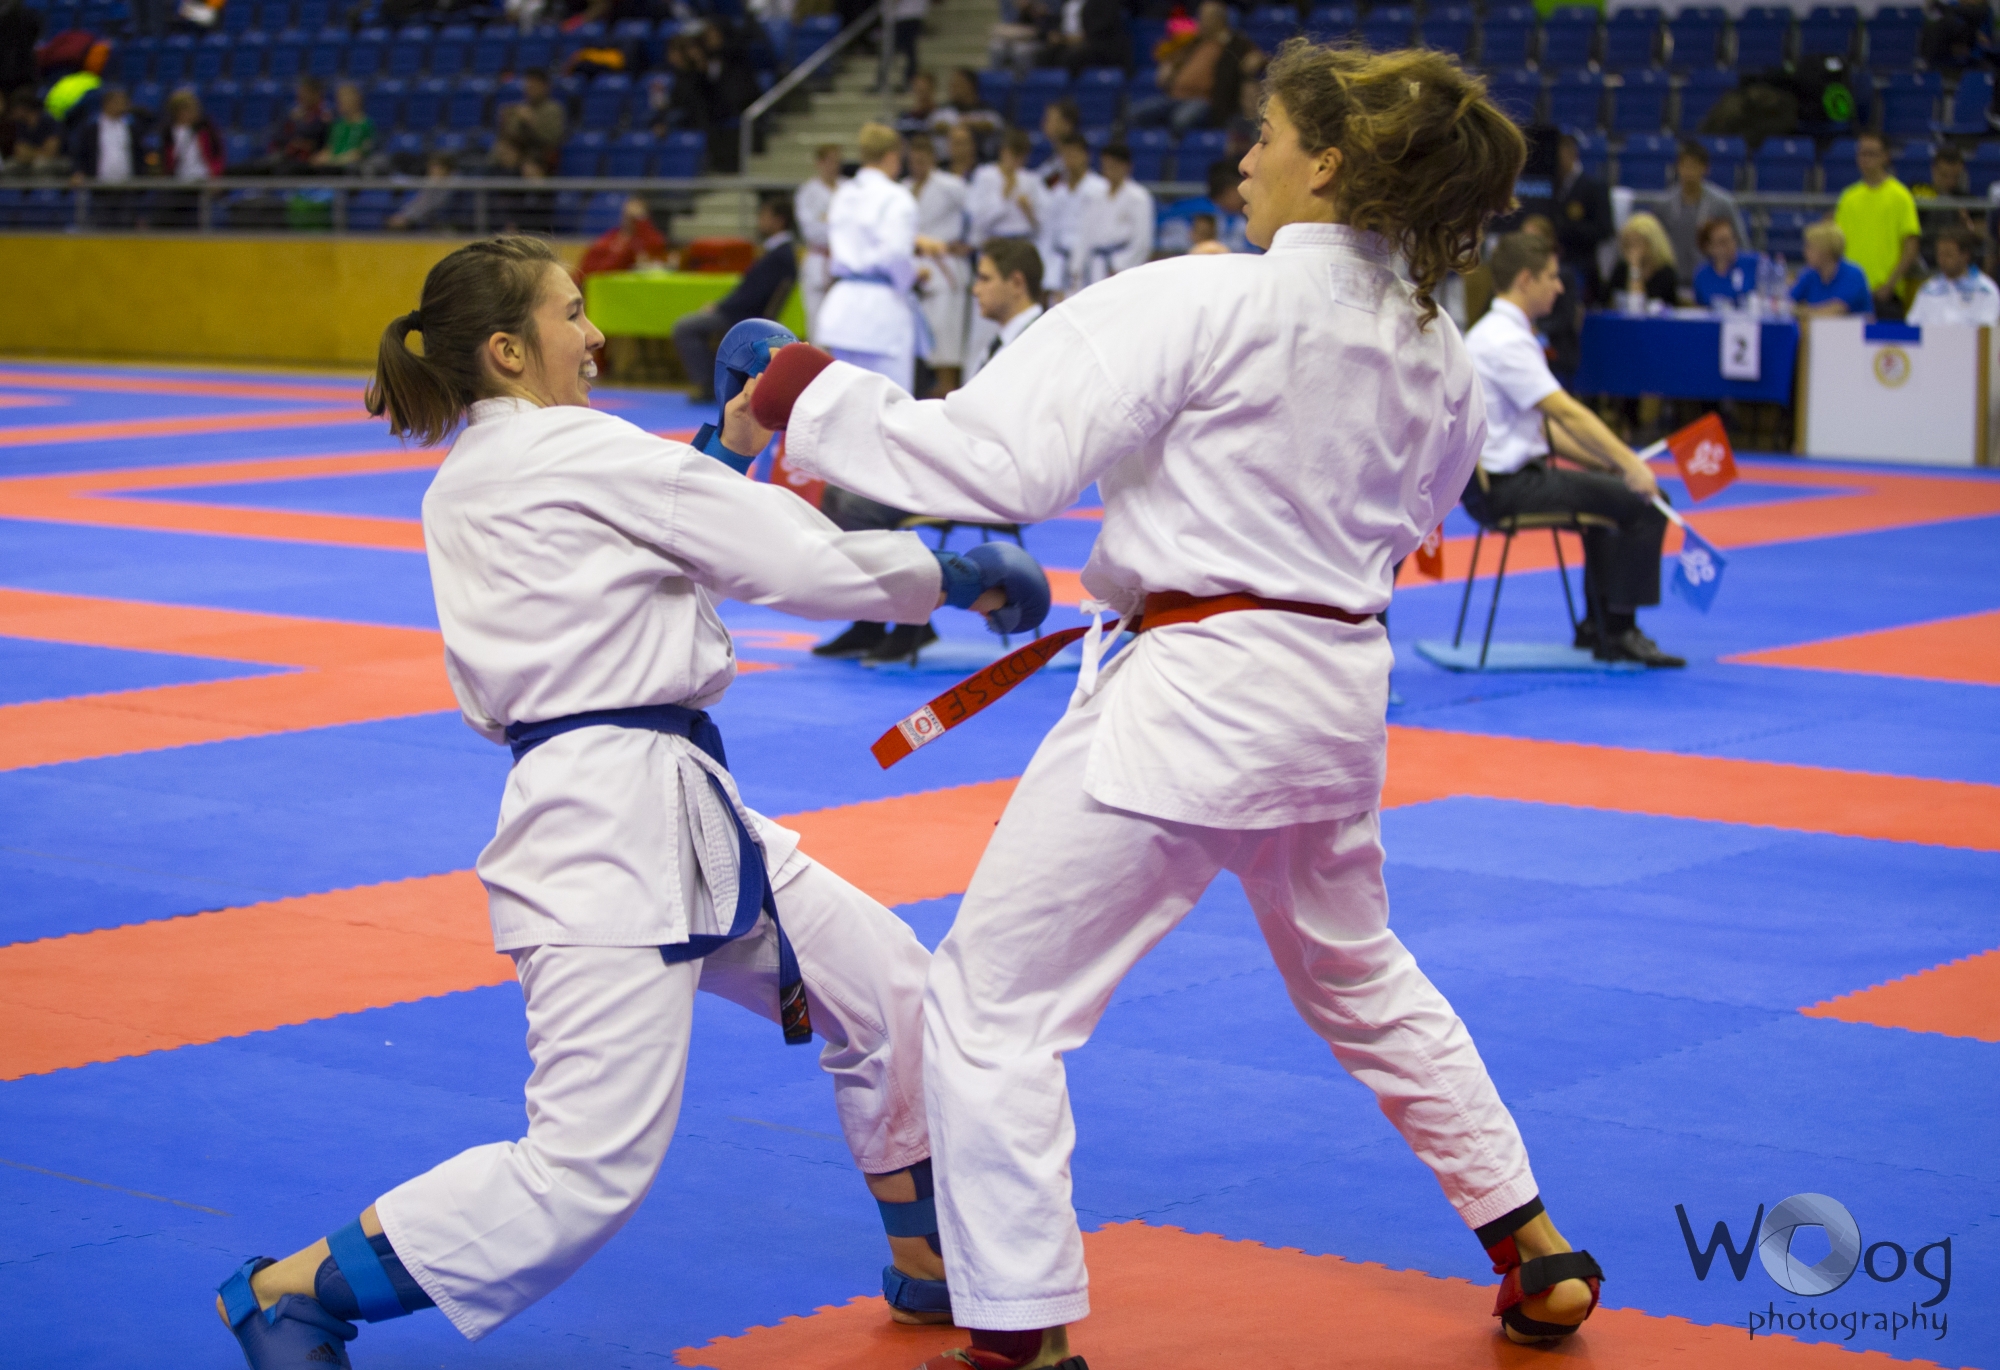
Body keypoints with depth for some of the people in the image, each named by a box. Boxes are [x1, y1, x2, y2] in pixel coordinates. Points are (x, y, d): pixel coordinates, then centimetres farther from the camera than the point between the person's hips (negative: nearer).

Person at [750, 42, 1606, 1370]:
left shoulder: (1206, 304, -17)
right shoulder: (1436, 350, 6)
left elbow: (1002, 459, -22)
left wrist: (812, 395, -12)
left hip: (1195, 696, -8)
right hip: (1337, 690, 8)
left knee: (989, 1002, 2)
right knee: (1359, 975, 30)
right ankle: (1538, 1258, 38)